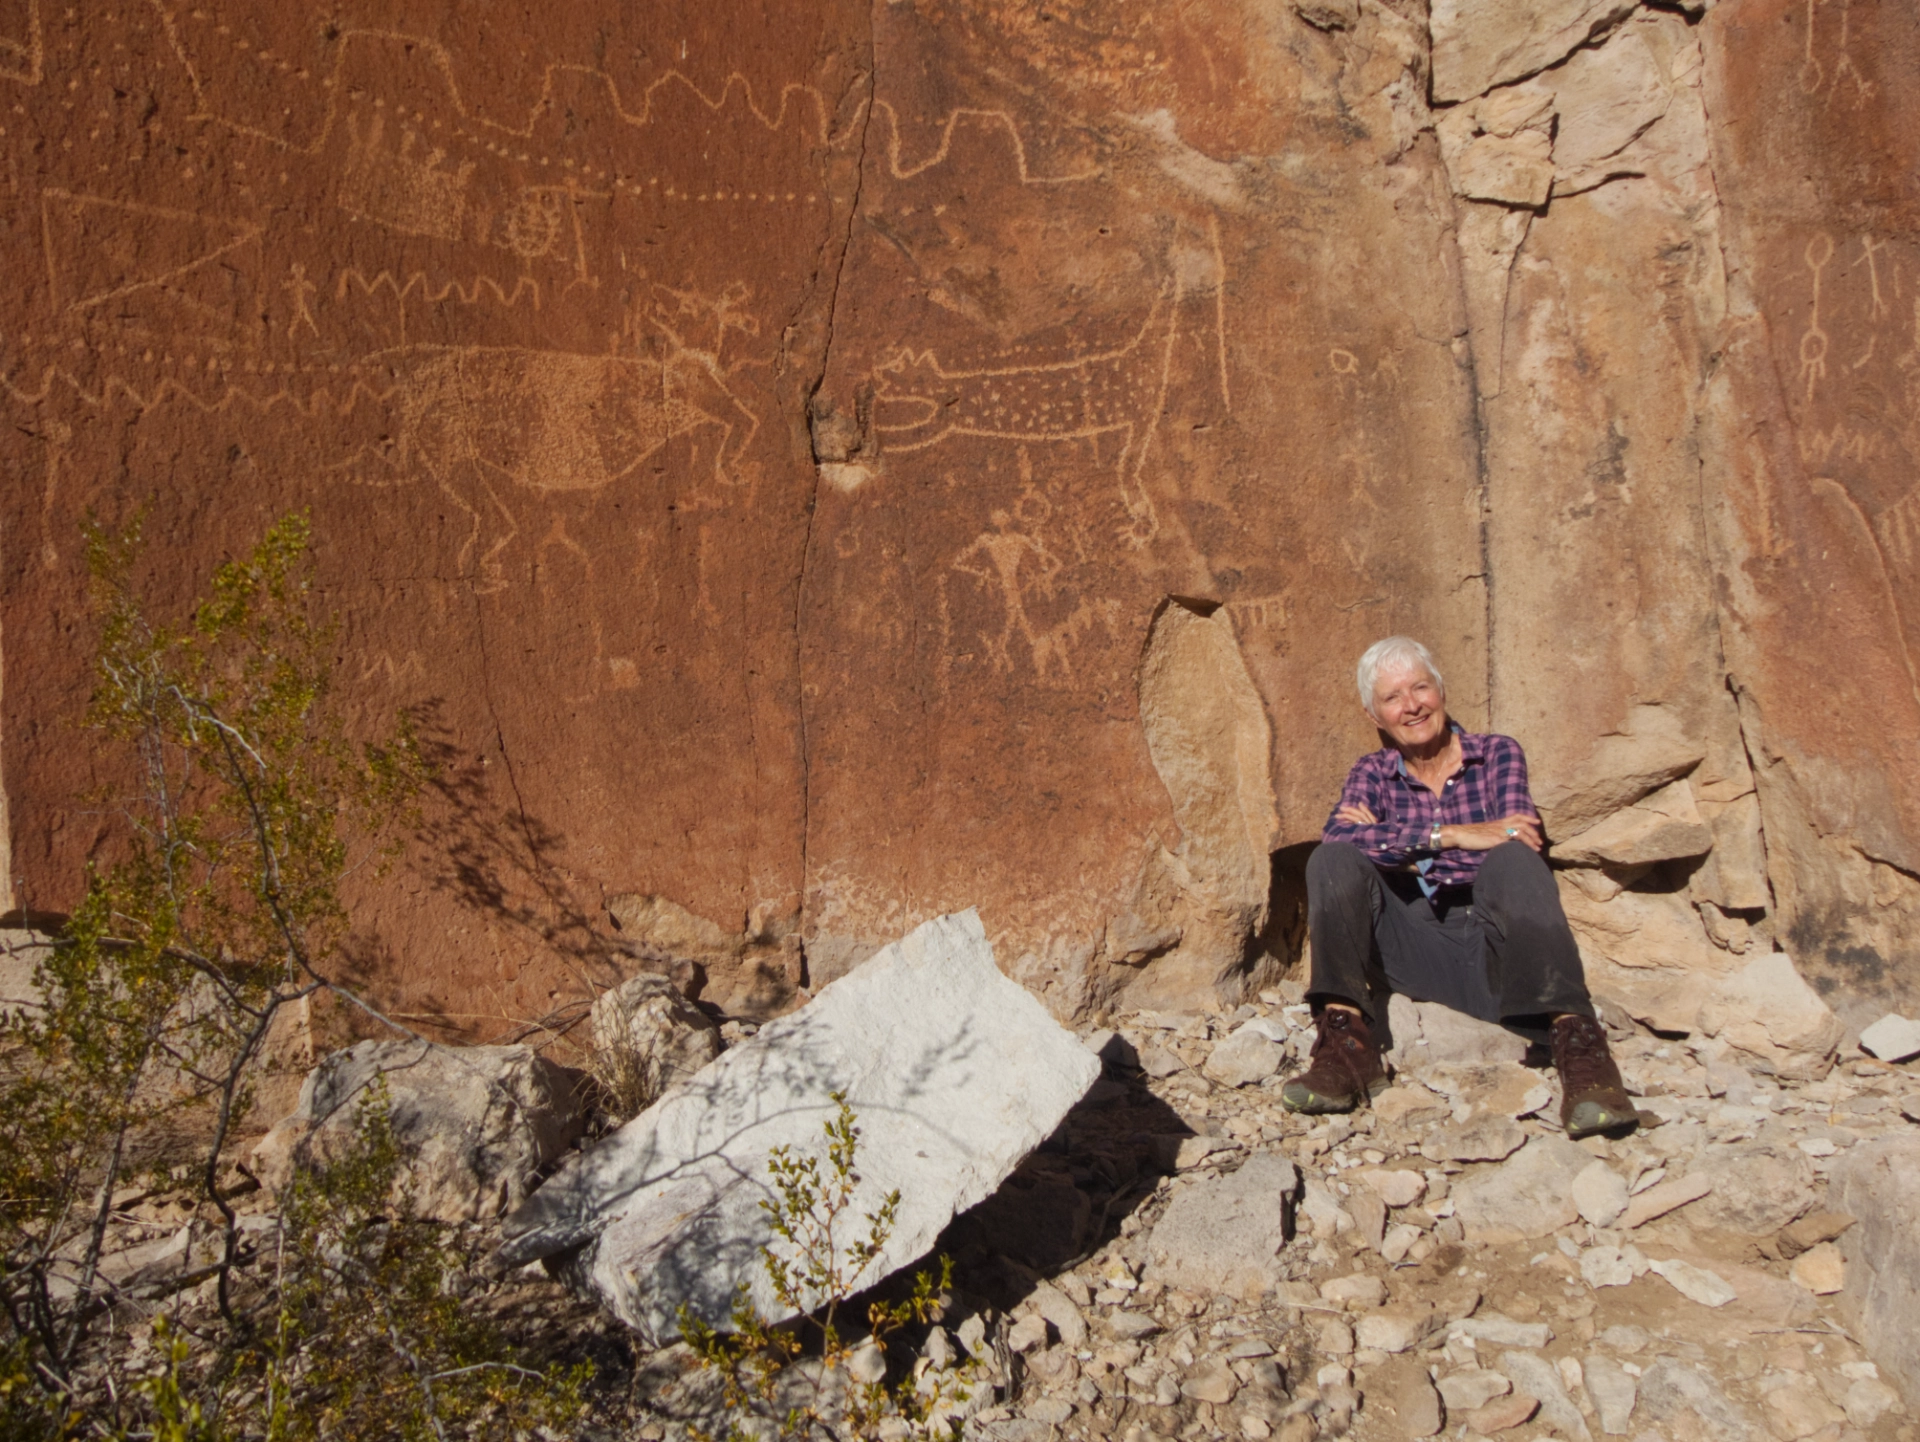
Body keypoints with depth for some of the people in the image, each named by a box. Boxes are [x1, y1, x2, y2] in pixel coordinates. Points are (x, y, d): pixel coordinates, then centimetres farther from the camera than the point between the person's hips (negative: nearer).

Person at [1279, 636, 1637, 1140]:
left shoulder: (1498, 754, 9)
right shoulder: (1372, 774, 13)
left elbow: (1514, 845, -10)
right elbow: (1337, 839, -11)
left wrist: (1391, 842, -8)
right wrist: (1451, 837, -20)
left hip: (1496, 947, -2)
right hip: (1416, 955, 2)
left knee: (1512, 859, -31)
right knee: (1334, 859, -20)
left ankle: (1577, 1043, -43)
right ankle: (1344, 1045, -33)